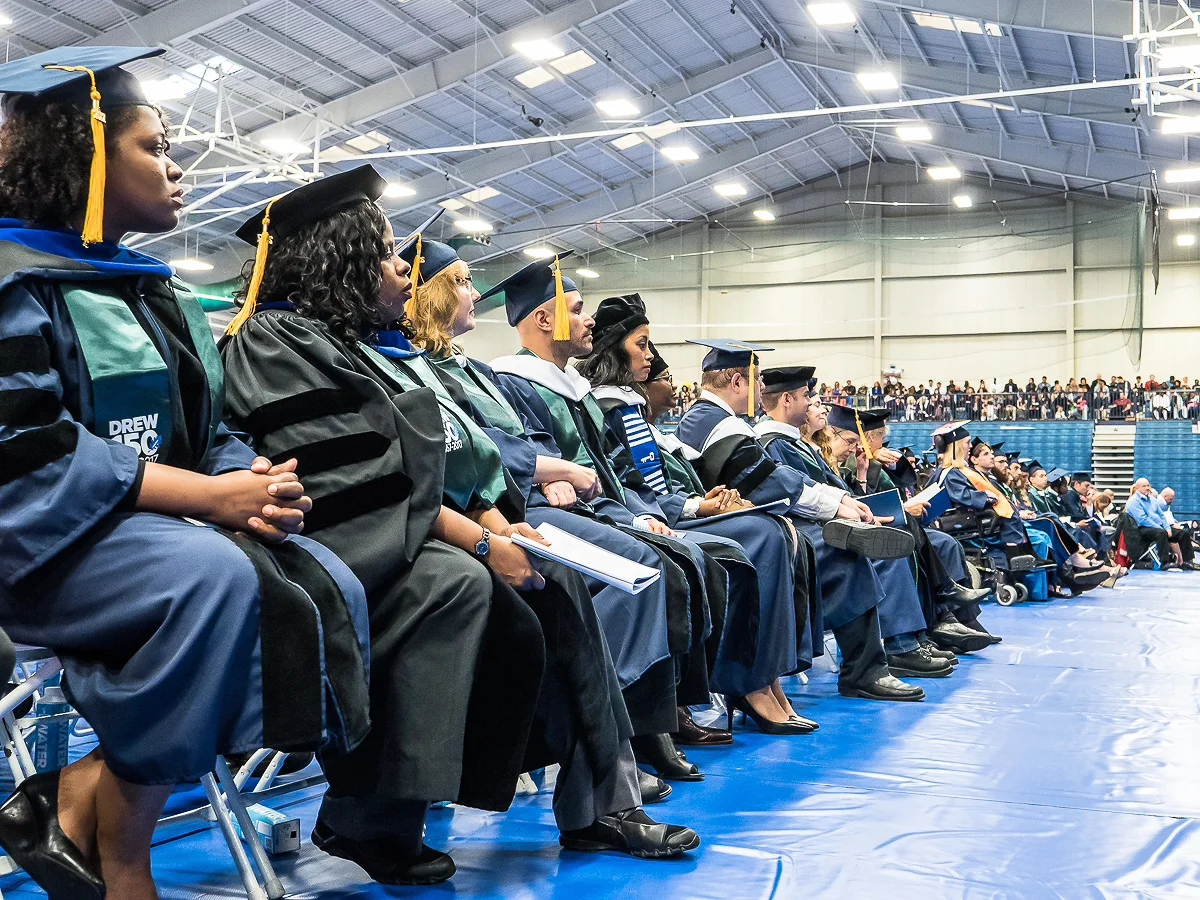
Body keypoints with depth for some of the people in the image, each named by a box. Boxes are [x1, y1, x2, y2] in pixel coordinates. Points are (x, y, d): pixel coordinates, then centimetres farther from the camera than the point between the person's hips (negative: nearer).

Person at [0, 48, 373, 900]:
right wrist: (207, 495, -23)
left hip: (163, 527, 7)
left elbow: (208, 431, 15)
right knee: (214, 576, -36)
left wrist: (253, 483, -10)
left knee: (329, 588, -18)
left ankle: (83, 793, -16)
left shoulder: (156, 294, 17)